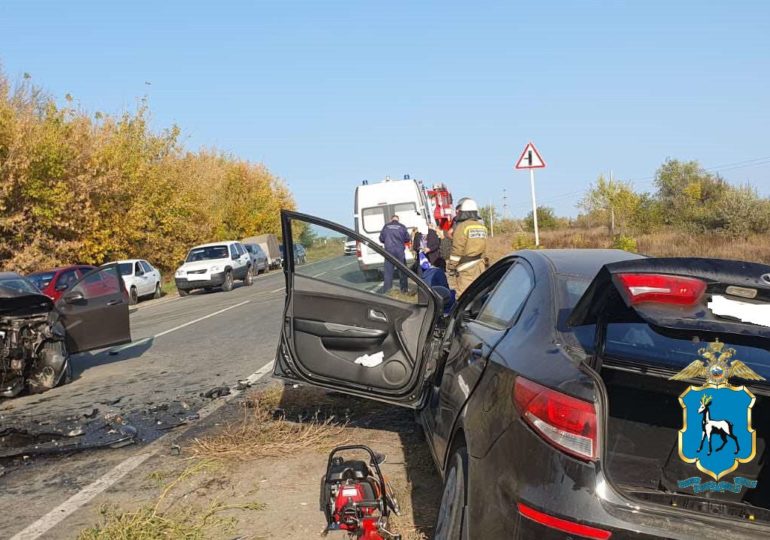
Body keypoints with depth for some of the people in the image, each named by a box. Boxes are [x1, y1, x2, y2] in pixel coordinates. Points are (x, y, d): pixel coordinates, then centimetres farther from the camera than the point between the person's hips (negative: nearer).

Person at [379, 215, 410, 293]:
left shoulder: (386, 227, 3)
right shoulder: (402, 227, 1)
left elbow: (381, 239, 7)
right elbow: (407, 239, 5)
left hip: (389, 251, 0)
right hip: (400, 251, 0)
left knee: (388, 272, 2)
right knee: (402, 271, 11)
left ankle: (386, 292, 0)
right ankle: (404, 290, 17)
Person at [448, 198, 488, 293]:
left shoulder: (462, 227, -12)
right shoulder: (482, 227, 11)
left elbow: (457, 250, -13)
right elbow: (484, 249, 15)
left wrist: (452, 266, -5)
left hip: (466, 268, -7)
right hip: (480, 266, 7)